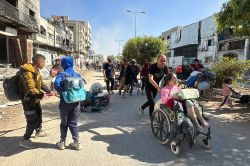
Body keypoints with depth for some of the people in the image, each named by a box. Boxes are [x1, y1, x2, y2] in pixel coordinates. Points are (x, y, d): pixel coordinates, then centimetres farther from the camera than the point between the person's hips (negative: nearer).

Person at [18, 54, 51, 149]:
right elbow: (30, 89, -31)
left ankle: (38, 131, 44)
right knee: (32, 121, -7)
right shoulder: (27, 72, -24)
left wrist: (50, 91, 7)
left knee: (39, 116, 22)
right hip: (28, 100, -9)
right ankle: (25, 140, 8)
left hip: (35, 99, 9)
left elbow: (41, 84, 13)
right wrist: (40, 95, -37)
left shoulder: (36, 71, 6)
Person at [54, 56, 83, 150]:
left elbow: (57, 84, -26)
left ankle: (62, 142, 26)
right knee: (73, 123, 14)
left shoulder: (61, 74, -9)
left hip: (65, 102, -2)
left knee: (64, 123, 15)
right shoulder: (77, 75, 3)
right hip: (76, 102, 3)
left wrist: (61, 92, -11)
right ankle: (76, 142, 16)